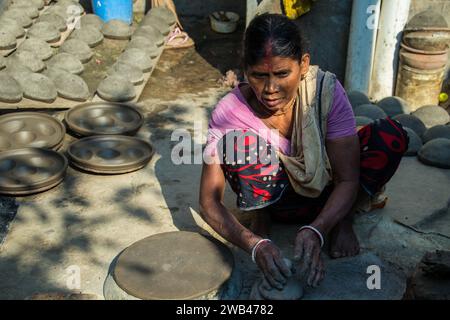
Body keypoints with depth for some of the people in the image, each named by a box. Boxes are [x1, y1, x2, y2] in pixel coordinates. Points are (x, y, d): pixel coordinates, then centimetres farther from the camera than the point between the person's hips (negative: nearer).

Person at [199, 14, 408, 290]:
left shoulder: (326, 91, -23)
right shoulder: (230, 112, -24)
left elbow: (348, 180, -21)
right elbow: (209, 202, -23)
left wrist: (315, 231, -39)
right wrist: (255, 245, -40)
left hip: (327, 195, 1)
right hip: (278, 198, 0)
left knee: (391, 135, -25)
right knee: (236, 142, -32)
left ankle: (343, 220, -4)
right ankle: (262, 217, -4)